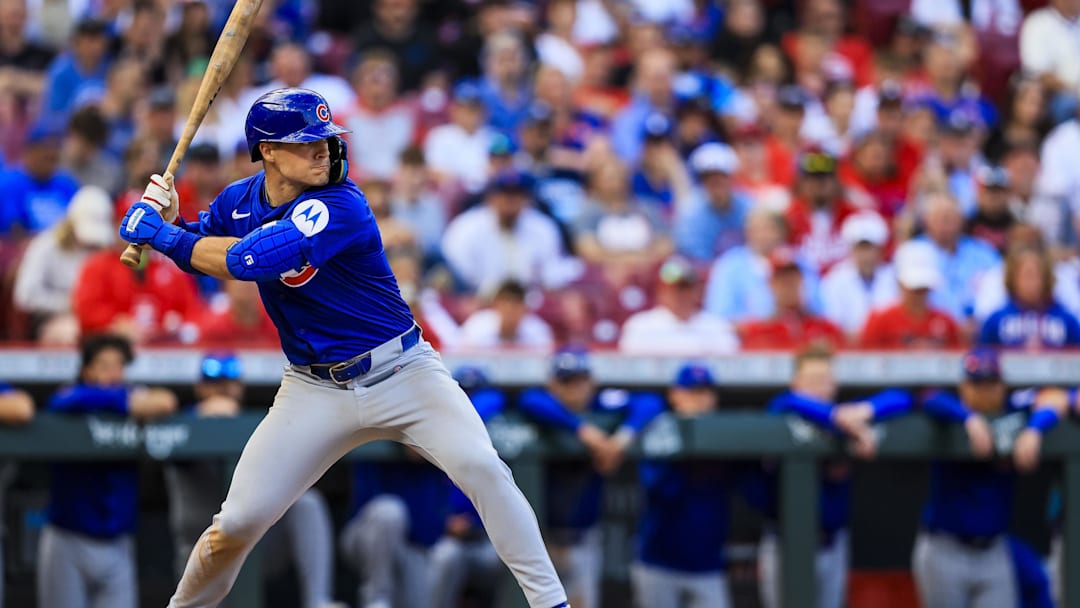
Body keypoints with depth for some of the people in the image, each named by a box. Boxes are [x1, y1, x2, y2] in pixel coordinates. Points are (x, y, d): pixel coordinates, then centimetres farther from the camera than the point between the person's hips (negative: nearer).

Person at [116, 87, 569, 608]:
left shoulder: (339, 206, -21)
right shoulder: (241, 200, -1)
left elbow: (244, 261, -31)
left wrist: (162, 234, -22)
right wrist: (167, 219, -6)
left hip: (402, 372, -4)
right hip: (315, 389, 4)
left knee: (481, 467, -25)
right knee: (237, 523, -5)